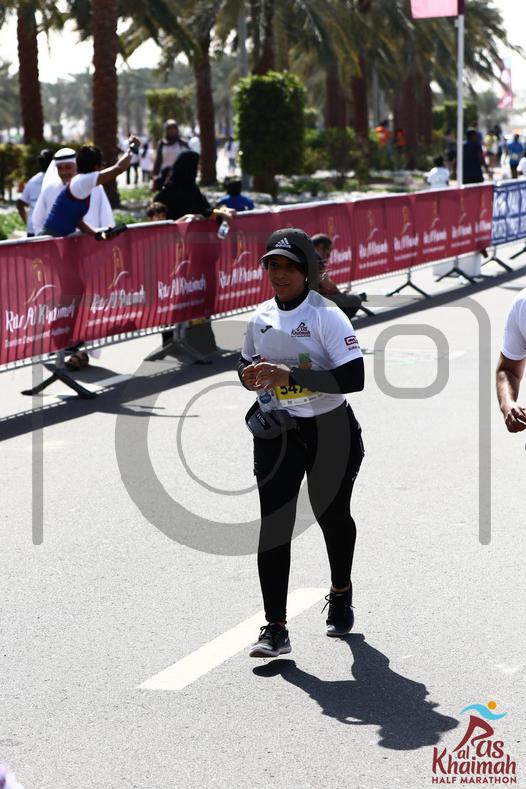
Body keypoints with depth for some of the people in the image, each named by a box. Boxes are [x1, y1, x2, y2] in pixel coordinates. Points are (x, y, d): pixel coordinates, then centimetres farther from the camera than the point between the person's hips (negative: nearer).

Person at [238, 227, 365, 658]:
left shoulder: (327, 316, -14)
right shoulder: (261, 317, 4)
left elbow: (354, 377, -23)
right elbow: (248, 363, 20)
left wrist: (291, 374, -29)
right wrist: (249, 376, -6)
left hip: (329, 432, -3)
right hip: (275, 432, 3)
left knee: (332, 516, 16)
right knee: (273, 523, -9)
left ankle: (341, 592, 46)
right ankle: (275, 629, -10)